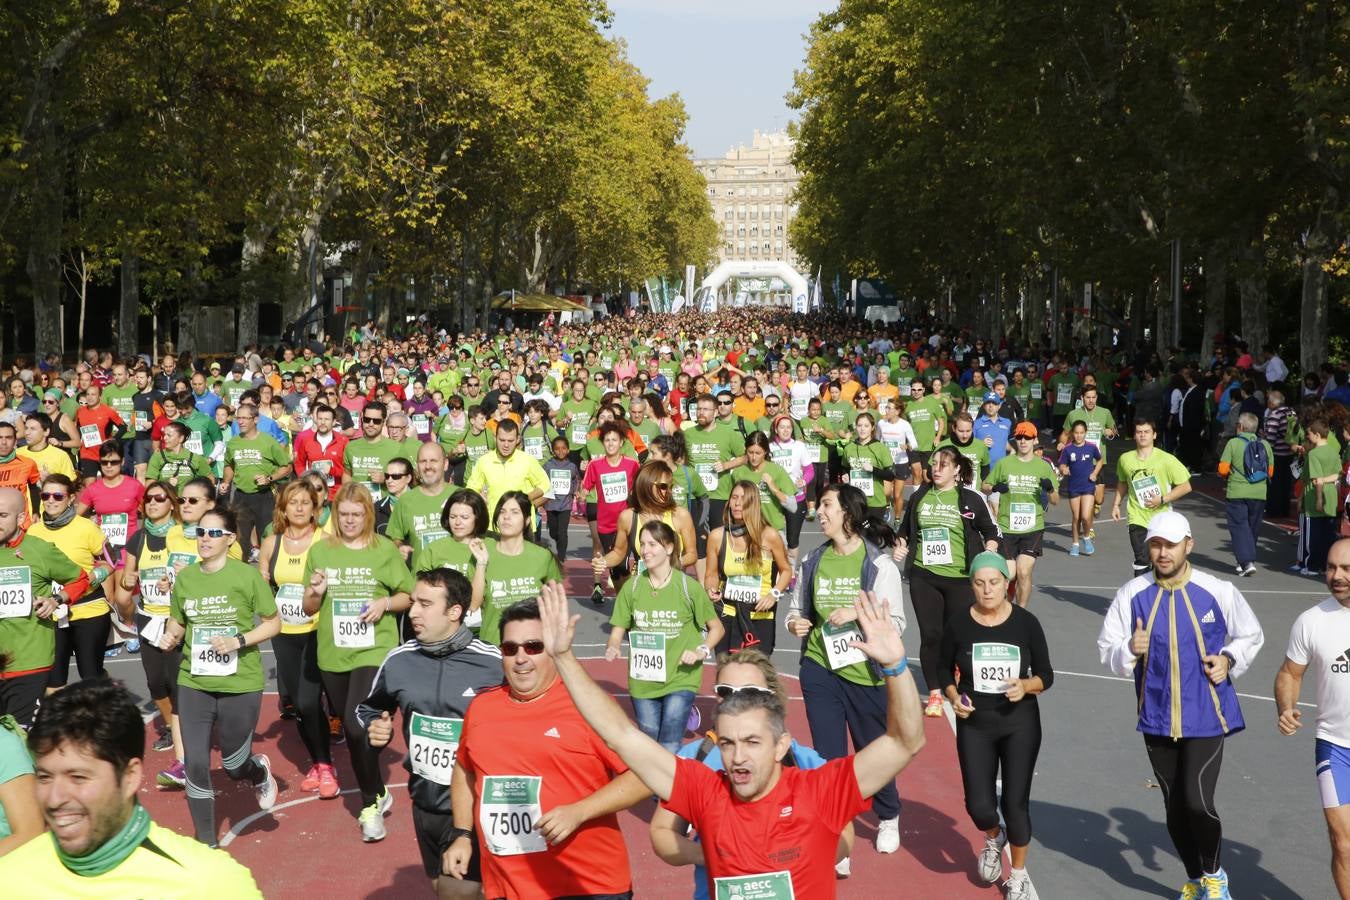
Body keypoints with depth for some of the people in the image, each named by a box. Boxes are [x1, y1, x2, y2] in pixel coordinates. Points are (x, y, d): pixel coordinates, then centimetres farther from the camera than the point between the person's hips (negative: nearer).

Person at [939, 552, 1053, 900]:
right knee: (979, 805, -3)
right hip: (974, 725, 1)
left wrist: (1026, 686, -22)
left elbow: (1046, 675, -1)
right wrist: (953, 696, -10)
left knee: (1015, 803, 2)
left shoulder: (1026, 622, -9)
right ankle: (994, 838, 35)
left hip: (1020, 724, -1)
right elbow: (944, 668, 8)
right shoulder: (958, 624, -7)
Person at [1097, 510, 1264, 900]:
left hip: (1206, 718, -2)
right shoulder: (1132, 594, -4)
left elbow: (1251, 636, 9)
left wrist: (1229, 660, -9)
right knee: (1175, 808, 11)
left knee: (1197, 801, -14)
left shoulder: (1218, 592, -6)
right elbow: (1106, 648, -1)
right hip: (1157, 720, 2)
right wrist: (1129, 650, -22)